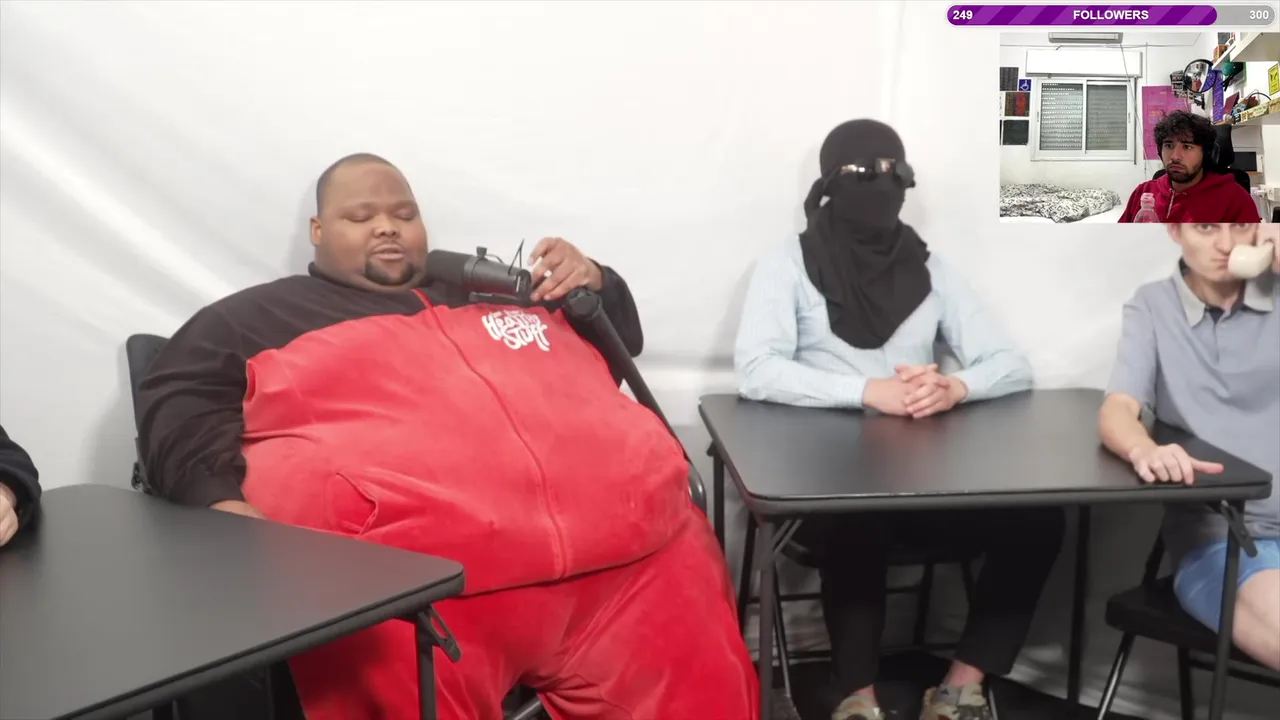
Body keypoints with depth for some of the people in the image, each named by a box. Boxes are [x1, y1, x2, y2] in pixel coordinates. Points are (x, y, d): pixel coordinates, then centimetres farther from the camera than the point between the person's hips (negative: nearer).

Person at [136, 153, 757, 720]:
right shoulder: (260, 318, 24)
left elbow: (621, 341, 39)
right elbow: (179, 409, 9)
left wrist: (594, 282, 19)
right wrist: (221, 501, -10)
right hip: (408, 573, -3)